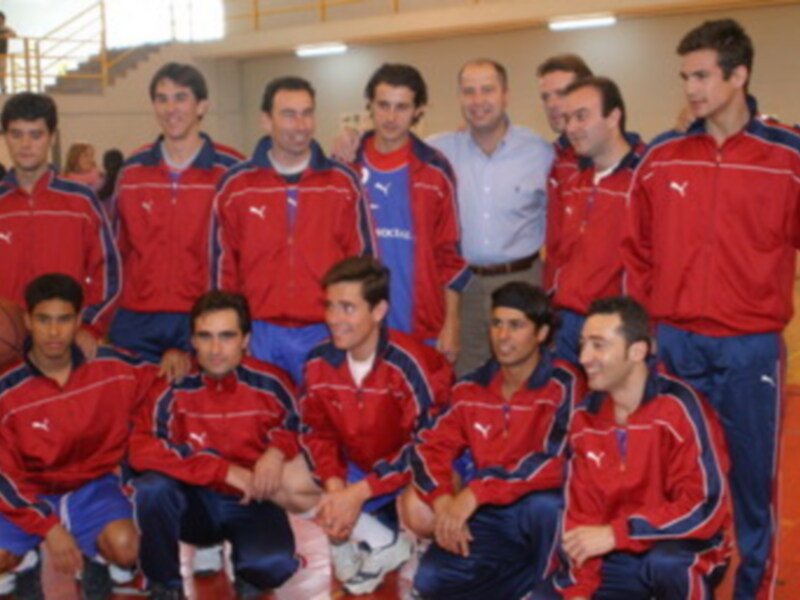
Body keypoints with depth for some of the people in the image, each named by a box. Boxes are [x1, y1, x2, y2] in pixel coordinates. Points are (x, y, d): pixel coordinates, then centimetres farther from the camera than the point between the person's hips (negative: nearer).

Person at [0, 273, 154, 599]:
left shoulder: (112, 366, -11)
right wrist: (48, 527, -22)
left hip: (93, 486, 0)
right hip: (32, 493, 0)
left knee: (125, 546, -30)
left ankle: (95, 556, 7)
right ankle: (28, 557, 11)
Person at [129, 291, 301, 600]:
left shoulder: (271, 384, -9)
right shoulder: (173, 388, -13)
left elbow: (297, 428, 11)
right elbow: (141, 450, -23)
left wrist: (277, 451, -14)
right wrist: (225, 470, -25)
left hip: (251, 503, 0)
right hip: (196, 501, 1)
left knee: (273, 564, -31)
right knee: (152, 488, -31)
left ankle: (247, 575, 9)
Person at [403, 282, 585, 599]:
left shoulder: (564, 385, -14)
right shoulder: (471, 388, 4)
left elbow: (557, 463, -26)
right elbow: (430, 446, 3)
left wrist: (475, 493, -29)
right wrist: (443, 500, -17)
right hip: (490, 515, 4)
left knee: (545, 506, -38)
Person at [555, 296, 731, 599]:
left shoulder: (677, 407, -19)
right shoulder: (585, 417, 0)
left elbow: (706, 505, -23)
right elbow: (581, 510, 3)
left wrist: (616, 534, -24)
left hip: (688, 550, -6)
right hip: (616, 558, 6)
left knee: (665, 562, -38)